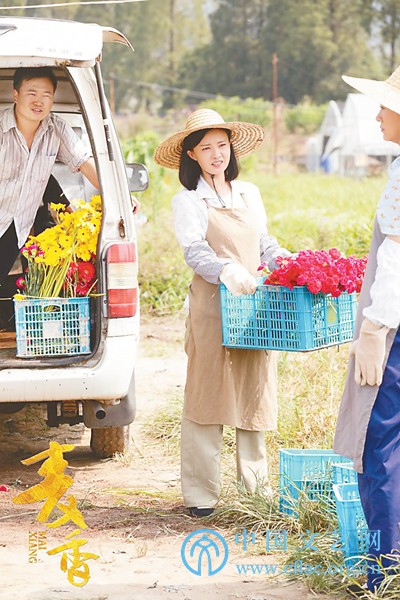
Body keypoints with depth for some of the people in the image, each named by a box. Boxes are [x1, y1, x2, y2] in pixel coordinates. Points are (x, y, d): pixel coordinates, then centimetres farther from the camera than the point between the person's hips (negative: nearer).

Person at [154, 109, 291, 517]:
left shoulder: (249, 194, 16)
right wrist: (226, 271, -32)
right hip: (212, 304, -4)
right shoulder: (187, 201, 1)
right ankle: (200, 494, 4)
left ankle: (255, 484, 19)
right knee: (207, 395, -3)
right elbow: (195, 252, -13)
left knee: (255, 393, 8)